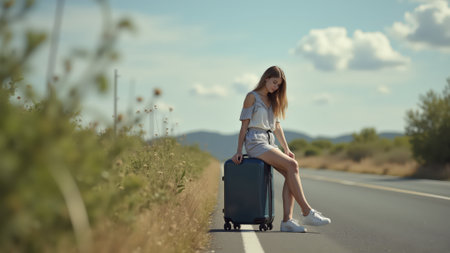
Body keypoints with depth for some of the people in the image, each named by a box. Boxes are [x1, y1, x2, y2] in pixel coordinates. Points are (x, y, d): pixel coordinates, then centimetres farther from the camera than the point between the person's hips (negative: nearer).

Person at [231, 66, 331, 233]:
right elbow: (244, 125, -3)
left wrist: (286, 149, 15)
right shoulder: (252, 97, 0)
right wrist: (239, 151, -8)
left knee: (290, 174, -18)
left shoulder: (273, 100, 21)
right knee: (292, 165, -25)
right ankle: (307, 213, -26)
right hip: (255, 142, -7)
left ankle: (287, 220, -24)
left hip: (269, 143, 7)